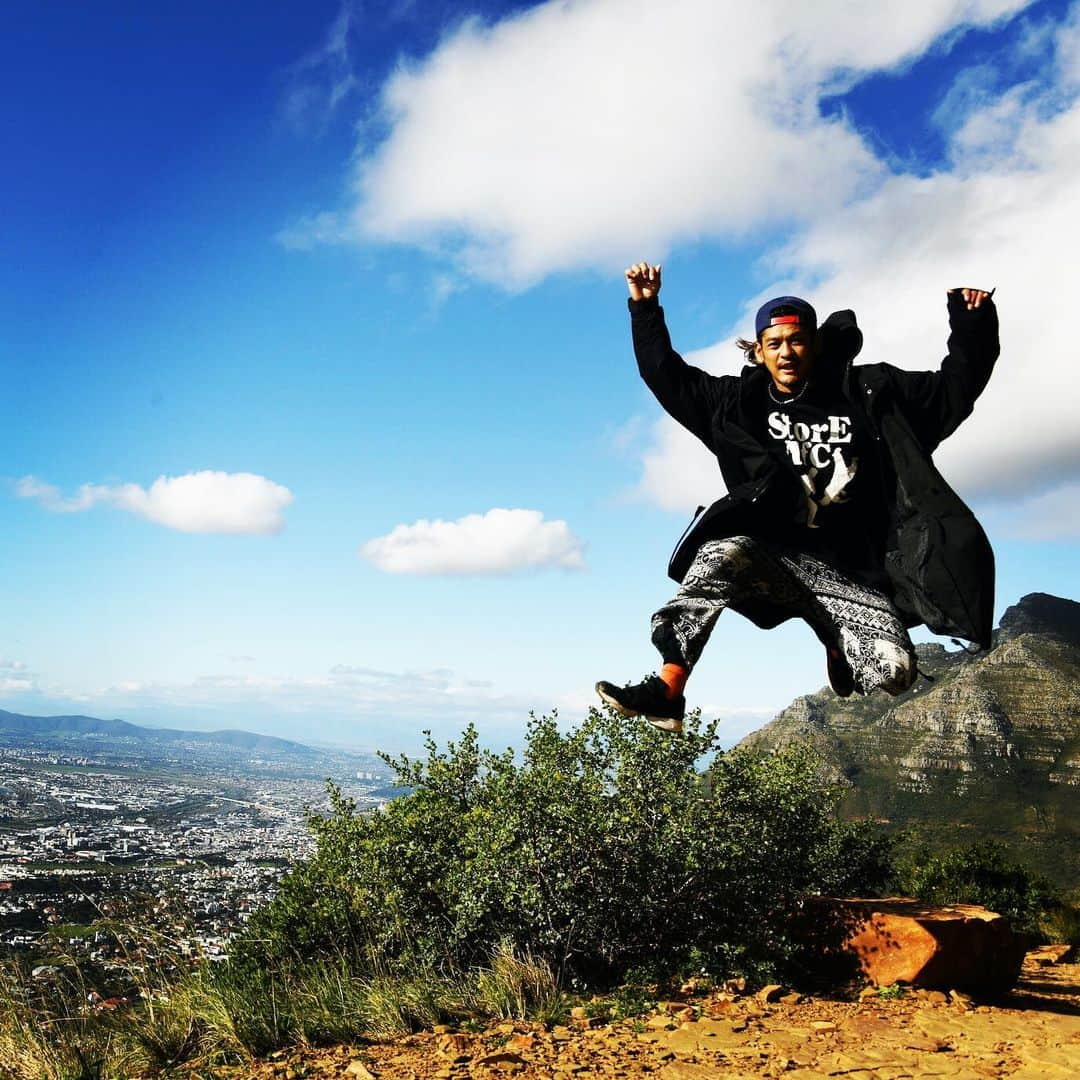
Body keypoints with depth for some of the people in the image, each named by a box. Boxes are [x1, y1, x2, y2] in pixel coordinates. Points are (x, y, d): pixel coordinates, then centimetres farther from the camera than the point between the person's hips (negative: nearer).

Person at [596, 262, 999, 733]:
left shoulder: (865, 392, 8)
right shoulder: (741, 400, 11)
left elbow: (955, 389, 12)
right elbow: (667, 376, 16)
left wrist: (972, 324, 1)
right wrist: (646, 308, 10)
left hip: (848, 572, 0)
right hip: (771, 559, 0)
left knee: (893, 670, -22)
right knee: (724, 553, -36)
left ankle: (840, 655, 16)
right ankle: (666, 691, -38)